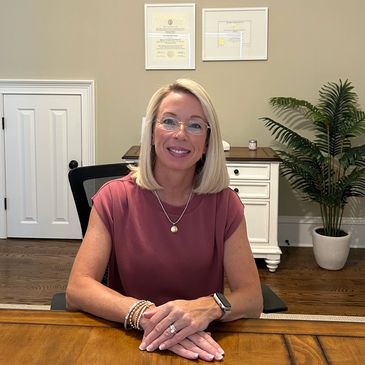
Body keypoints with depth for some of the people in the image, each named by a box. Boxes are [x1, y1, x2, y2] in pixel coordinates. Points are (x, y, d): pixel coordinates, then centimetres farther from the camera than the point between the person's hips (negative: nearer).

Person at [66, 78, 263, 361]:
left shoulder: (224, 203, -6)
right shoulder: (115, 198, -8)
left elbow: (252, 298, -9)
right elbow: (78, 289, -16)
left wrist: (209, 307, -31)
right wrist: (145, 315, -33)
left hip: (205, 344, 2)